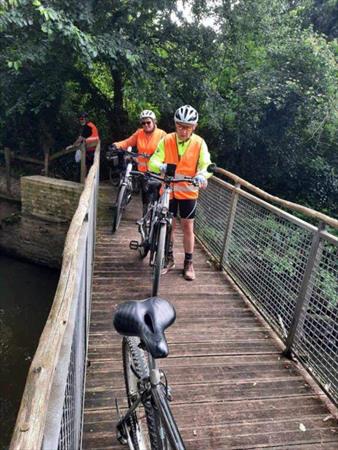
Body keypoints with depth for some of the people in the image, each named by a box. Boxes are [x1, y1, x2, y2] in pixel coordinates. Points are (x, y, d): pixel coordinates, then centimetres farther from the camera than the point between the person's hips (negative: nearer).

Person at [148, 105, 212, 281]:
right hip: (168, 190, 1)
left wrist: (201, 175, -39)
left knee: (188, 227, 7)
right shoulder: (166, 140, -8)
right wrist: (160, 166, -37)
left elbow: (206, 164, -15)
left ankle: (188, 263, 21)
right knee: (168, 226, 10)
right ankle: (169, 259, 28)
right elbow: (153, 162, -13)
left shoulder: (200, 143, -9)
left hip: (188, 191, -1)